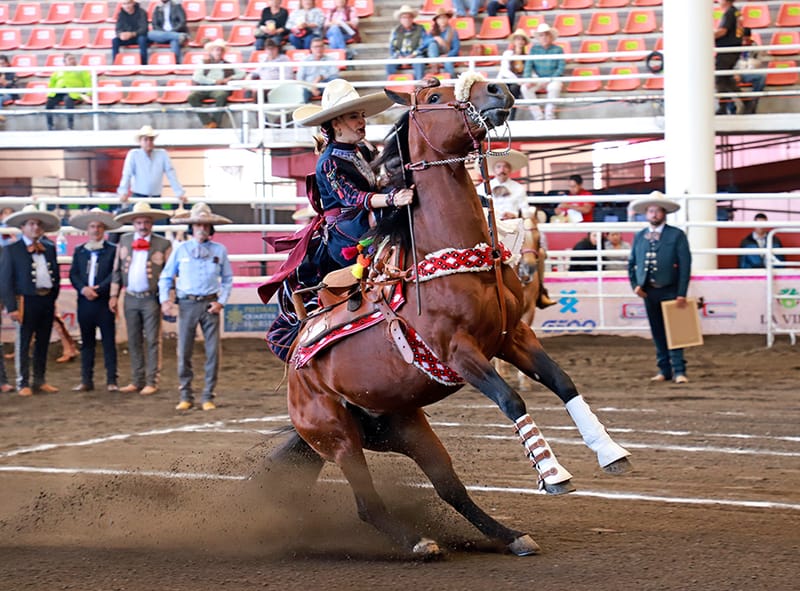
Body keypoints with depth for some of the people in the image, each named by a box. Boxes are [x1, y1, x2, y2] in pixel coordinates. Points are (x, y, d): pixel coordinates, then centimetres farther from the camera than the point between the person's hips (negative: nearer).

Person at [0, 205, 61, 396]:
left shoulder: (49, 248, 12)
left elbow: (55, 275, 18)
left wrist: (53, 298, 8)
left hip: (47, 300, 5)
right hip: (26, 301, -5)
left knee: (43, 344, 11)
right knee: (23, 344, -2)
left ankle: (40, 381, 20)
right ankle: (23, 383, 4)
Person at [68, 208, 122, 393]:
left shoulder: (112, 250, 1)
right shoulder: (79, 251, 13)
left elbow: (115, 274, -7)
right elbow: (73, 274, 7)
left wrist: (98, 289, -16)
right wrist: (83, 289, -11)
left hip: (104, 301, -3)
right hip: (84, 302, 3)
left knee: (109, 341, -1)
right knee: (87, 342, 7)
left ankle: (111, 380, 2)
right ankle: (86, 380, 9)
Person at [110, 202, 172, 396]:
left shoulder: (163, 245, -3)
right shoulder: (124, 241, 9)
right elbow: (117, 270, 12)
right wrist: (114, 295, 7)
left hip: (151, 298, -4)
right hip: (130, 298, 4)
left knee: (153, 341, -2)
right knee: (134, 342, 9)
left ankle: (152, 382, 2)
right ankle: (137, 381, 16)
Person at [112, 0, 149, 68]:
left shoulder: (141, 12, -14)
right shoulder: (121, 14, -3)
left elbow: (143, 28, -23)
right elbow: (118, 29, -7)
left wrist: (132, 34, -42)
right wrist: (121, 34, -34)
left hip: (139, 36, -4)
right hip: (126, 38, 4)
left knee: (142, 39, -38)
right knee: (115, 41, -24)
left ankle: (144, 64, -37)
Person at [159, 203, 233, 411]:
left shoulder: (220, 250, 7)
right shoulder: (180, 250, 6)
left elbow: (227, 279, 13)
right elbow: (165, 277, 11)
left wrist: (221, 302, -1)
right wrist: (165, 300, -3)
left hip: (210, 305, 0)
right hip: (187, 304, 0)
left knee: (213, 351, -3)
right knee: (184, 352, 1)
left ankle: (208, 396, 5)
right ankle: (185, 396, 10)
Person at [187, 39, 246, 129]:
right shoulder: (204, 63, 18)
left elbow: (242, 74, 19)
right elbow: (196, 77, 3)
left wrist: (230, 78, 0)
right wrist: (214, 81, -4)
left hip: (219, 88, 0)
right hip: (204, 88, 0)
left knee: (221, 95, -39)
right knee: (192, 97, -33)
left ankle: (215, 122, -30)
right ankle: (208, 122, -31)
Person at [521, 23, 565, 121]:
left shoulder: (558, 50, -2)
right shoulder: (534, 49, 5)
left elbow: (561, 68, -6)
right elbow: (528, 65, 1)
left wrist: (550, 80, -18)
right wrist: (528, 80, -15)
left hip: (553, 79, -3)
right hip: (538, 79, 3)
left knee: (554, 87, -38)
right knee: (524, 88, -26)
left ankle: (549, 115, -20)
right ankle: (538, 116, -19)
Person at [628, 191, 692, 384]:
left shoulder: (677, 235, -4)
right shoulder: (639, 236, 9)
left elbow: (685, 265, -9)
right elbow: (631, 263, 15)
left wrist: (681, 293, -14)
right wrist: (635, 285, -1)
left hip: (670, 290, -4)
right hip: (648, 291, 4)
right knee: (657, 332, 8)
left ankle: (679, 370, -5)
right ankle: (664, 370, 15)